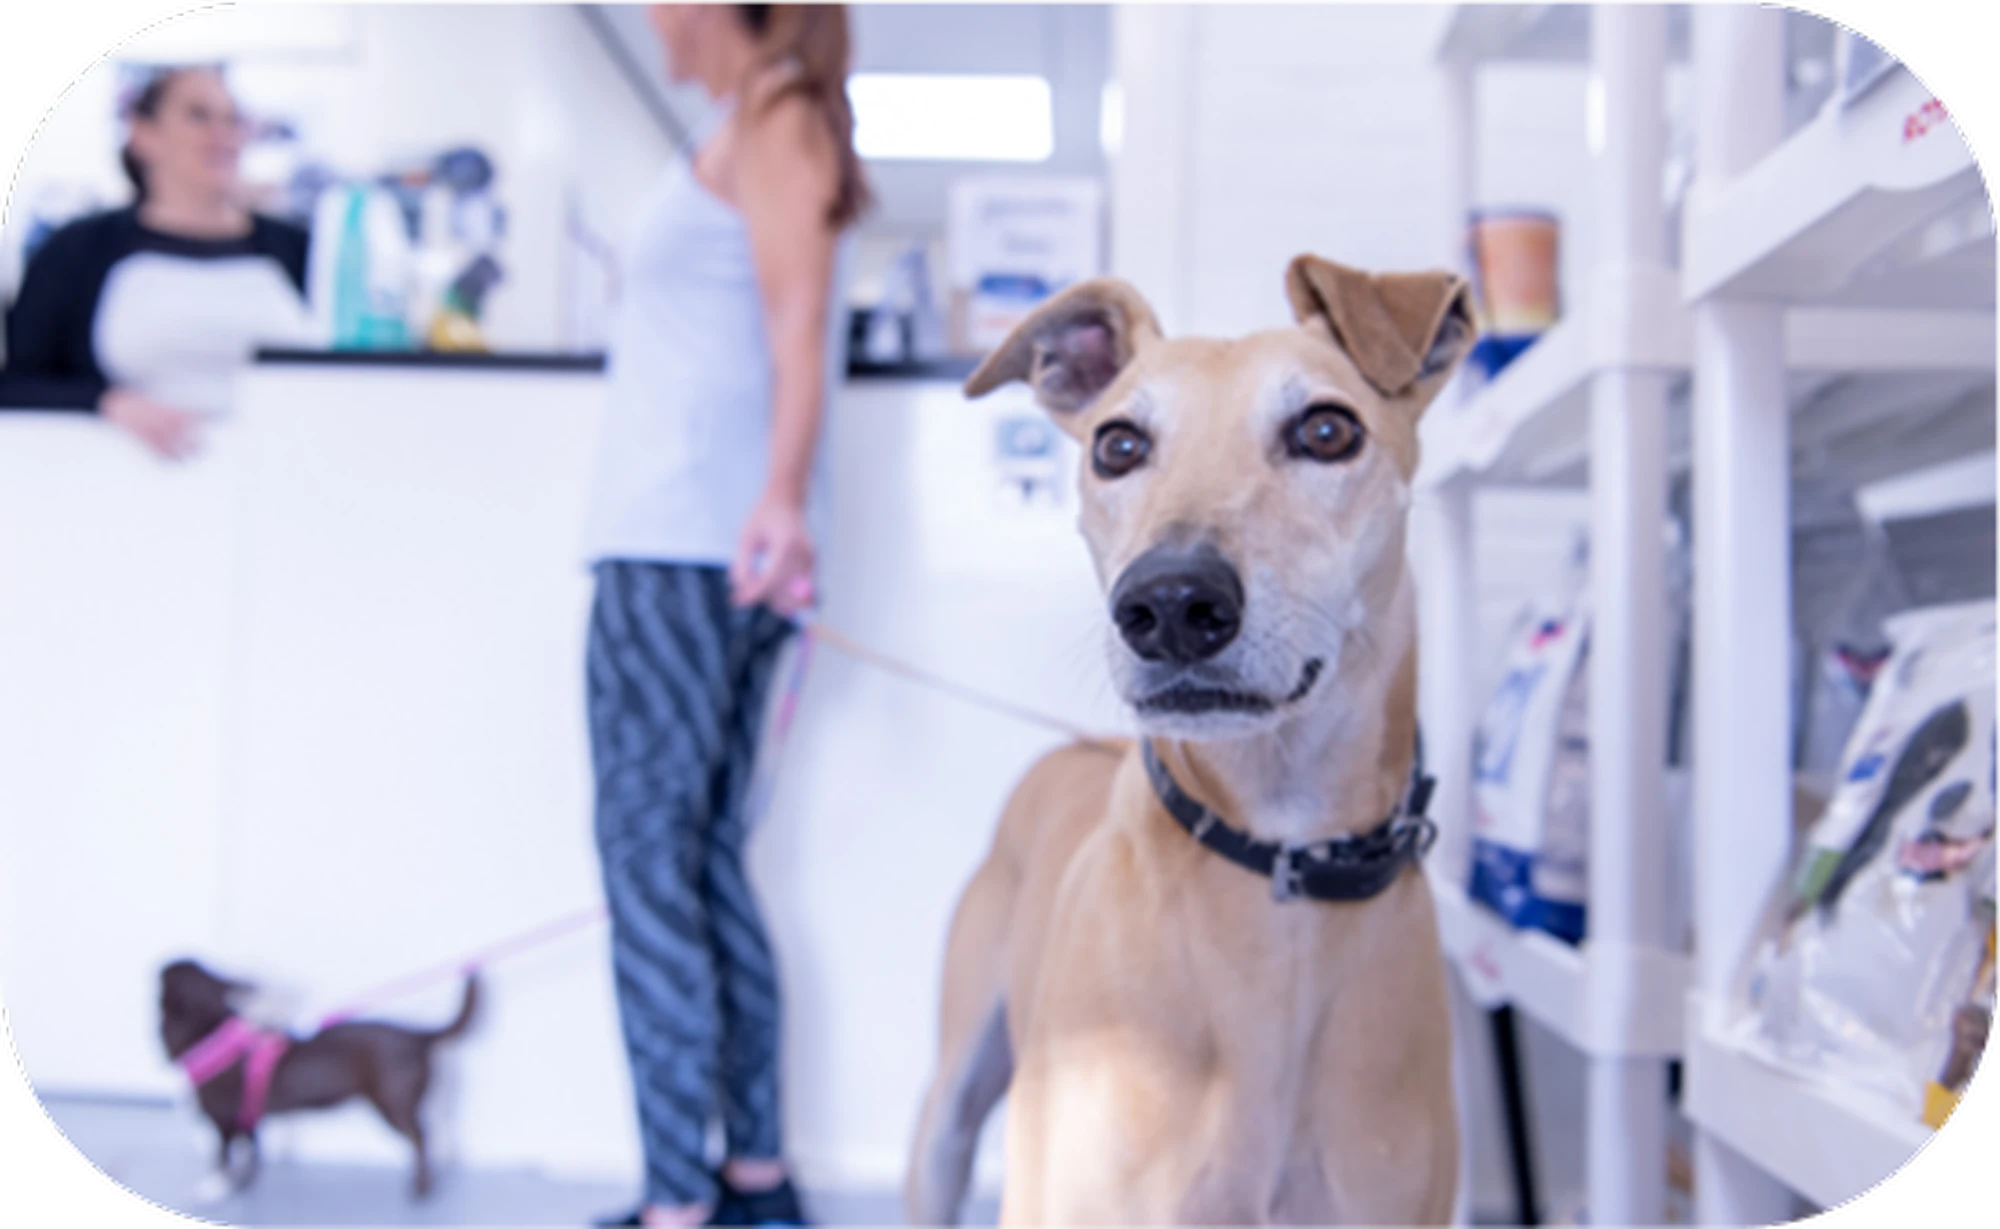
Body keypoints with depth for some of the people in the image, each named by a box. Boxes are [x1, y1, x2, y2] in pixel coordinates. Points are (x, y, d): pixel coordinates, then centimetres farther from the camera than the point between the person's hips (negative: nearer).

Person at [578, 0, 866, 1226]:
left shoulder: (772, 118, -4)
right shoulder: (757, 128, 22)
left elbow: (800, 315, -18)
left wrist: (781, 496, -31)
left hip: (692, 544, -9)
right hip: (677, 539, 9)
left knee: (650, 860, -8)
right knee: (706, 860, 10)